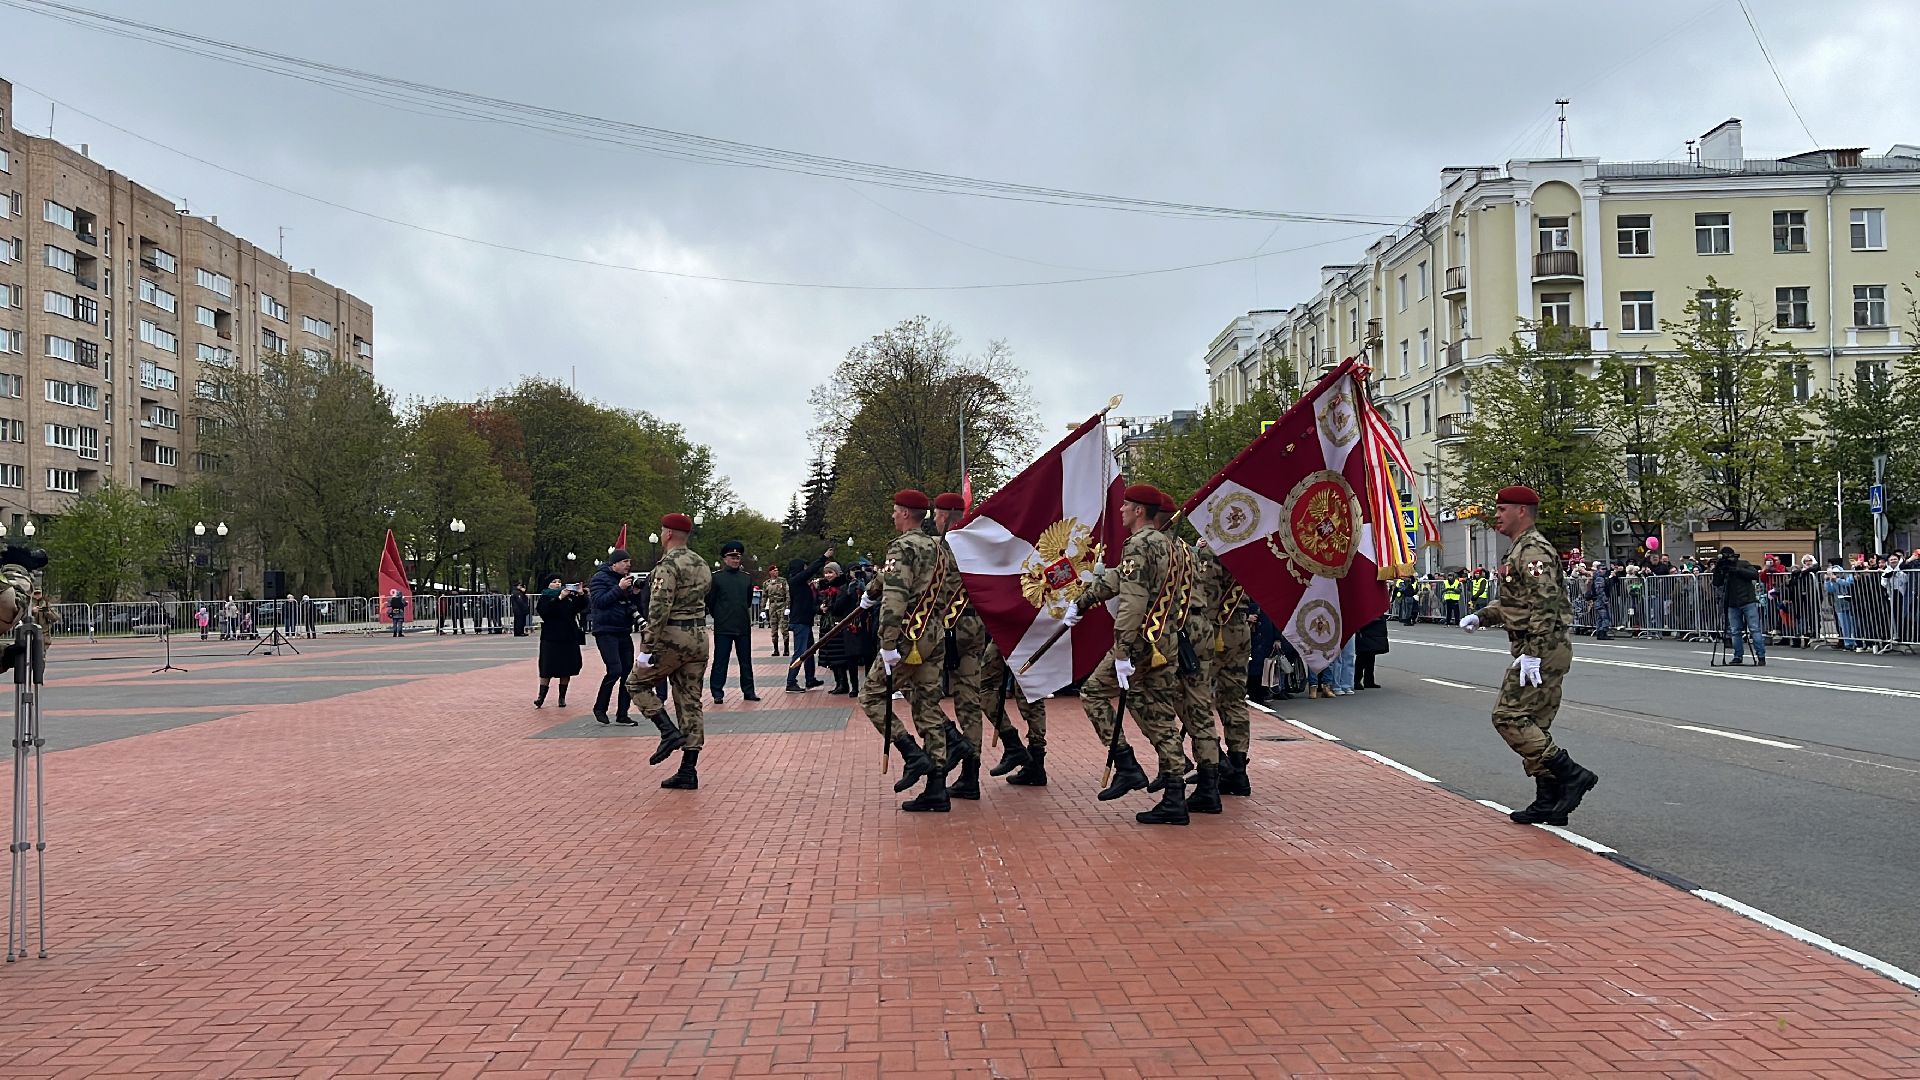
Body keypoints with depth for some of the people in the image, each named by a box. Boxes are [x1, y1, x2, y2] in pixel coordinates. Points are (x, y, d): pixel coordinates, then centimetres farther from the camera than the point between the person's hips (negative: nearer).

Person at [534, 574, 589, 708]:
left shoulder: (570, 596, 10)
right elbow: (545, 610, -17)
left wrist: (581, 595, -13)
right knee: (548, 669, -3)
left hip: (569, 637, 3)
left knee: (566, 669, 5)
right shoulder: (545, 597, 1)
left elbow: (582, 607, 4)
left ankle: (562, 697, 14)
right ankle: (541, 696, 6)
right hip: (551, 638, -3)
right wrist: (560, 598, -23)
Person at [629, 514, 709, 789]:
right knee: (690, 703, 7)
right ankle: (688, 772, 7)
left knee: (638, 682, 12)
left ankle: (669, 732, -5)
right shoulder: (702, 565, 14)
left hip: (672, 637, -8)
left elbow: (659, 609, -19)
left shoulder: (668, 564, -12)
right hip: (700, 637, 8)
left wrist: (648, 649, -19)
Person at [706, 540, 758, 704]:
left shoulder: (747, 577, 9)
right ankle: (718, 693, 6)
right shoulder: (716, 577, -2)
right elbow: (710, 602, 1)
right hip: (723, 628, -4)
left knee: (746, 661, 9)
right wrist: (719, 617, 6)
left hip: (744, 627, 4)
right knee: (720, 661, 0)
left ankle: (748, 691, 17)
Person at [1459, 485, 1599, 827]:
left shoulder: (1533, 550, -15)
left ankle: (1571, 774, -10)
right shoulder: (1520, 550, 19)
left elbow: (1544, 606, -24)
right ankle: (1548, 802, 14)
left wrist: (1531, 654, -28)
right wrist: (1481, 616, 14)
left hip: (1541, 650, -11)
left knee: (1509, 717, -11)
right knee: (1533, 724, 11)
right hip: (1546, 651, 11)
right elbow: (1513, 603, 27)